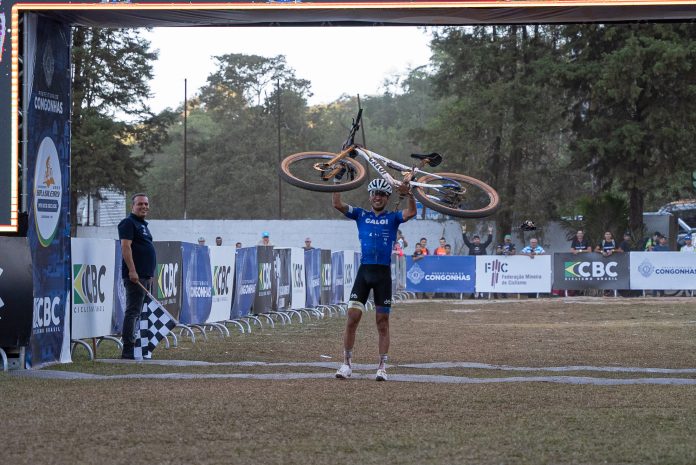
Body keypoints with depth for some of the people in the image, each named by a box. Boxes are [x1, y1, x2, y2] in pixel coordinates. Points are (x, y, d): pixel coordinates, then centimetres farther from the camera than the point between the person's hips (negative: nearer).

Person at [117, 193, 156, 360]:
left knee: (138, 312, 11)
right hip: (135, 276, -10)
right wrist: (132, 271, -24)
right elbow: (125, 247, -18)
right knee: (132, 311, -11)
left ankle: (137, 347, 15)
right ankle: (128, 350, -13)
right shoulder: (128, 223, -8)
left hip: (145, 276, 10)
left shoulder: (143, 224, 22)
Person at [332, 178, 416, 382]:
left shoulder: (393, 218, 7)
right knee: (352, 317, -6)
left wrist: (409, 195, -28)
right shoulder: (361, 215, 10)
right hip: (364, 271, 1)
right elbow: (337, 204, -1)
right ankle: (347, 364, 2)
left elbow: (411, 213, -11)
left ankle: (382, 367, 10)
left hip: (383, 273, -1)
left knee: (382, 323, 4)